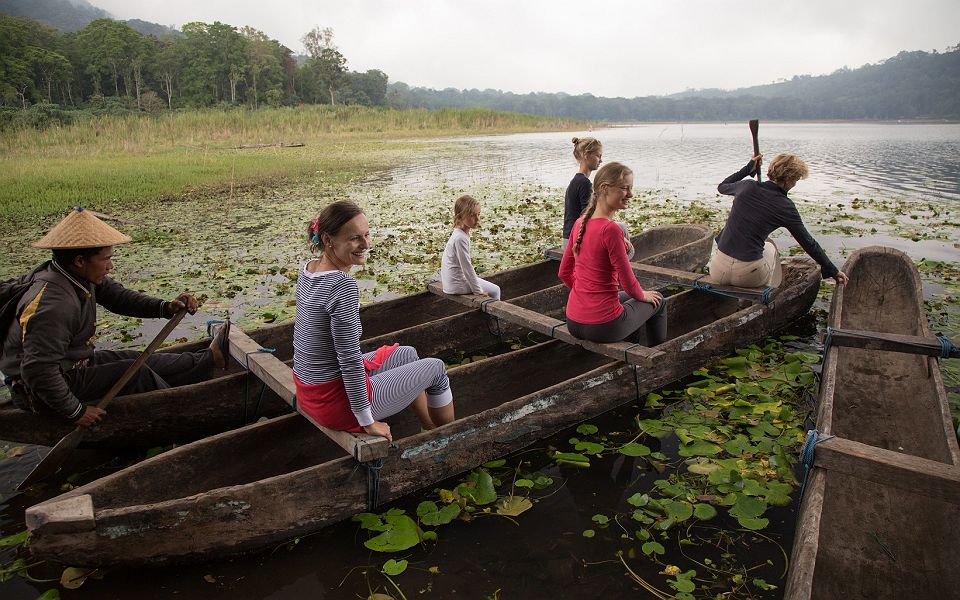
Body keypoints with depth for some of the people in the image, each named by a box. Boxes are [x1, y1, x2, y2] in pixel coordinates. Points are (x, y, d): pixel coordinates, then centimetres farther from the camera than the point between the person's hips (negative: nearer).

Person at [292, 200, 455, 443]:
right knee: (436, 367, 8)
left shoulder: (309, 269, 0)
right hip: (335, 400, -9)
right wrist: (367, 421, -17)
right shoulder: (342, 285, -28)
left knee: (407, 354, 26)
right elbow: (350, 359, -26)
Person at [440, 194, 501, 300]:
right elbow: (467, 267, -23)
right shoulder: (460, 238, -25)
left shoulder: (460, 233, 5)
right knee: (495, 290, 3)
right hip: (456, 285, -10)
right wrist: (478, 290, -15)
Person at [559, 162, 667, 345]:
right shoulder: (610, 229, -21)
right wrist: (643, 295, 6)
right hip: (603, 327, -7)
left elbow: (564, 272, 11)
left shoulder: (580, 223, 2)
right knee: (657, 301, 21)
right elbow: (628, 283, -16)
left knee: (626, 297, 36)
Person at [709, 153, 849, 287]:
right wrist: (833, 271, 16)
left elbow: (722, 187, 26)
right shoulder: (785, 206, -3)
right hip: (749, 275, -2)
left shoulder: (747, 186, 2)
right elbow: (808, 243, 6)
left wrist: (748, 169, 30)